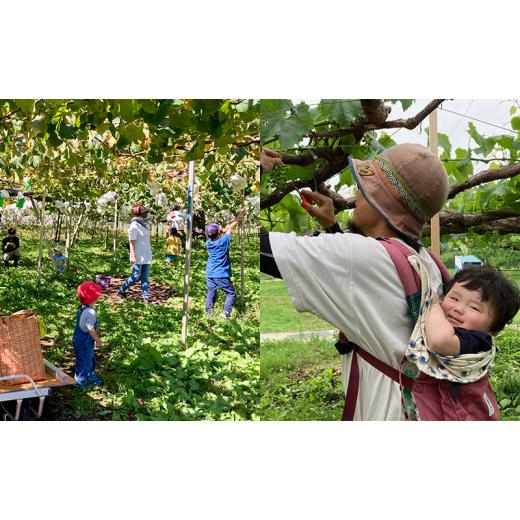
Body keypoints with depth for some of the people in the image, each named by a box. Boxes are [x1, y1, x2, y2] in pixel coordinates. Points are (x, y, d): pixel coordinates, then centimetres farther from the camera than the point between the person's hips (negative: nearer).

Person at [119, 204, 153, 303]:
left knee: (145, 277, 8)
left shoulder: (146, 224, 8)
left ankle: (145, 296, 13)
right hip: (138, 257, -7)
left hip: (147, 256, 7)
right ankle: (122, 290, 20)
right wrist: (133, 256, -19)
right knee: (136, 277, 1)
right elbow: (131, 242, -16)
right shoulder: (134, 226, -15)